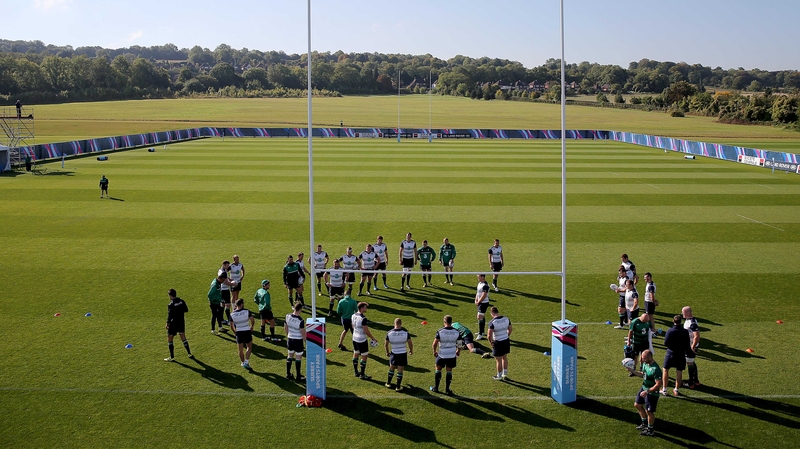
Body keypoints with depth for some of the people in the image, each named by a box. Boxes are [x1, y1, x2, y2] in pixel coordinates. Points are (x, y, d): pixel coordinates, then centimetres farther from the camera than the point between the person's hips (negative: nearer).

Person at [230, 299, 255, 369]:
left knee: (241, 350, 16)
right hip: (247, 332, -2)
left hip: (239, 332, 2)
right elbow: (253, 320, -13)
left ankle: (243, 363, 27)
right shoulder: (247, 311, -12)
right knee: (249, 348, 16)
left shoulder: (232, 314, -5)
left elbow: (231, 326, -1)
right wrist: (251, 327, 6)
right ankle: (246, 362, 3)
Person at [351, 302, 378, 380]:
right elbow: (366, 331, -21)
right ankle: (362, 375, 7)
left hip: (355, 338, 9)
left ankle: (356, 372, 30)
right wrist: (373, 338, -9)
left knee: (355, 354, 18)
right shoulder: (363, 318, -25)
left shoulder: (353, 316, 0)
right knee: (364, 356, 2)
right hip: (362, 340, -9)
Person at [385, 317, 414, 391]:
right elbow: (410, 343, -5)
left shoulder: (389, 333, -10)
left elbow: (386, 344, -1)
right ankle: (398, 387, 14)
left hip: (394, 354, 1)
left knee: (391, 368, 21)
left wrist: (387, 352, 17)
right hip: (403, 354, -1)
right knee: (400, 371, 8)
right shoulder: (405, 332, -12)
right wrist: (411, 350, 15)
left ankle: (388, 383, 33)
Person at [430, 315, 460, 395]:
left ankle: (436, 388, 23)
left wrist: (434, 351, 6)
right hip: (452, 355, 2)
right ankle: (447, 390, 14)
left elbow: (434, 344, -12)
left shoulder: (440, 331, -14)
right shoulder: (456, 332, -6)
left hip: (442, 355, -2)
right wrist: (458, 351, 20)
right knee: (449, 371, 10)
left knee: (438, 369, 15)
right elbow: (459, 344, 1)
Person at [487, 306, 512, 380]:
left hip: (498, 343, -6)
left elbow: (489, 335, -23)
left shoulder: (492, 322, -22)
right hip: (506, 341, 6)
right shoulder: (506, 319, -4)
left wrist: (491, 342, -5)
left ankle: (499, 376, 23)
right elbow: (511, 329, 9)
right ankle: (505, 374, 33)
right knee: (505, 358, 22)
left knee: (498, 360, 9)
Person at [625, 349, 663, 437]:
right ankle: (645, 423, 40)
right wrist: (633, 371, -1)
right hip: (644, 388, 9)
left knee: (649, 411, 4)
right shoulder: (645, 364, -4)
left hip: (652, 393, -9)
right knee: (637, 405, 21)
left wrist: (647, 391, -28)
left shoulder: (655, 369, -31)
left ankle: (650, 430, 25)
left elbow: (658, 384, -28)